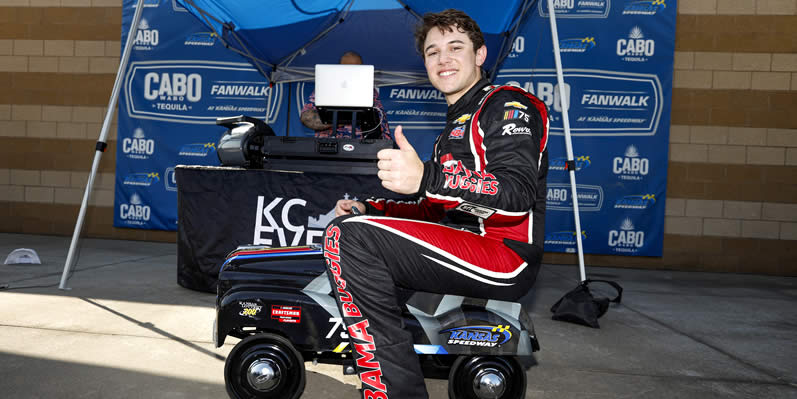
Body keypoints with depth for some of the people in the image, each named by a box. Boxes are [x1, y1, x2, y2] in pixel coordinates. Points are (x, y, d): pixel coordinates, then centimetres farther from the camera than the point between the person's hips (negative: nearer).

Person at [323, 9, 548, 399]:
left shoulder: (507, 104, -3)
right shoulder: (457, 121, 28)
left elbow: (517, 196, -21)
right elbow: (439, 210, 27)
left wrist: (427, 178, -36)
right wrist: (368, 209, 13)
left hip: (506, 255, -10)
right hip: (466, 248, 10)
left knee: (348, 237, -24)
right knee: (344, 230, 18)